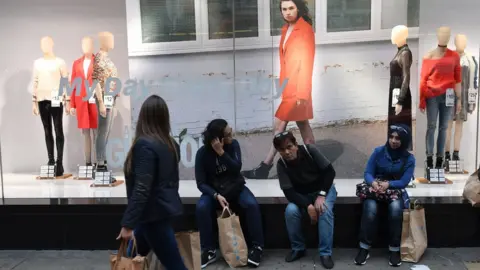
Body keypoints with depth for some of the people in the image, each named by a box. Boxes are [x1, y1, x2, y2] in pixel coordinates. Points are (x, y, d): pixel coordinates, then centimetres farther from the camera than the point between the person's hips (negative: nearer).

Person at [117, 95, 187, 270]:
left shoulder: (144, 145, -20)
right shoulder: (170, 144, 5)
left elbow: (141, 189, -24)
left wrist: (128, 224, -19)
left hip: (154, 214, -9)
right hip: (165, 208, 9)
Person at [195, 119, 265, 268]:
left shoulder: (233, 144, -9)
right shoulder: (202, 153, -14)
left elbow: (237, 168, -21)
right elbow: (201, 182, -14)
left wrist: (221, 152, -33)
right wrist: (216, 195, -30)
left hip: (235, 186, 1)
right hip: (214, 189, -1)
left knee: (252, 204, -28)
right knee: (201, 207, -31)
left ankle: (257, 247, -11)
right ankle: (209, 251, -16)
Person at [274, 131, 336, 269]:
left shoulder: (309, 150, -22)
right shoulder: (281, 164, -17)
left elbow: (330, 171, -17)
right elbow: (289, 192, -20)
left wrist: (321, 195, -24)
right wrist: (308, 205, -33)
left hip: (324, 188, -1)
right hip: (302, 195, 1)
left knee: (325, 210, -31)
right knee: (290, 211, -27)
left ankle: (326, 253, -20)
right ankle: (298, 248, -5)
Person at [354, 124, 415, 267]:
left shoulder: (409, 159, -3)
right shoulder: (378, 151, -4)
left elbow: (404, 182, -10)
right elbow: (368, 173, -6)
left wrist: (388, 184, -29)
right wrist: (373, 183, -28)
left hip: (395, 190, 0)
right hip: (375, 188, 0)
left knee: (396, 208, -33)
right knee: (370, 209, -31)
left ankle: (394, 250, -19)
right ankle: (364, 248, -19)